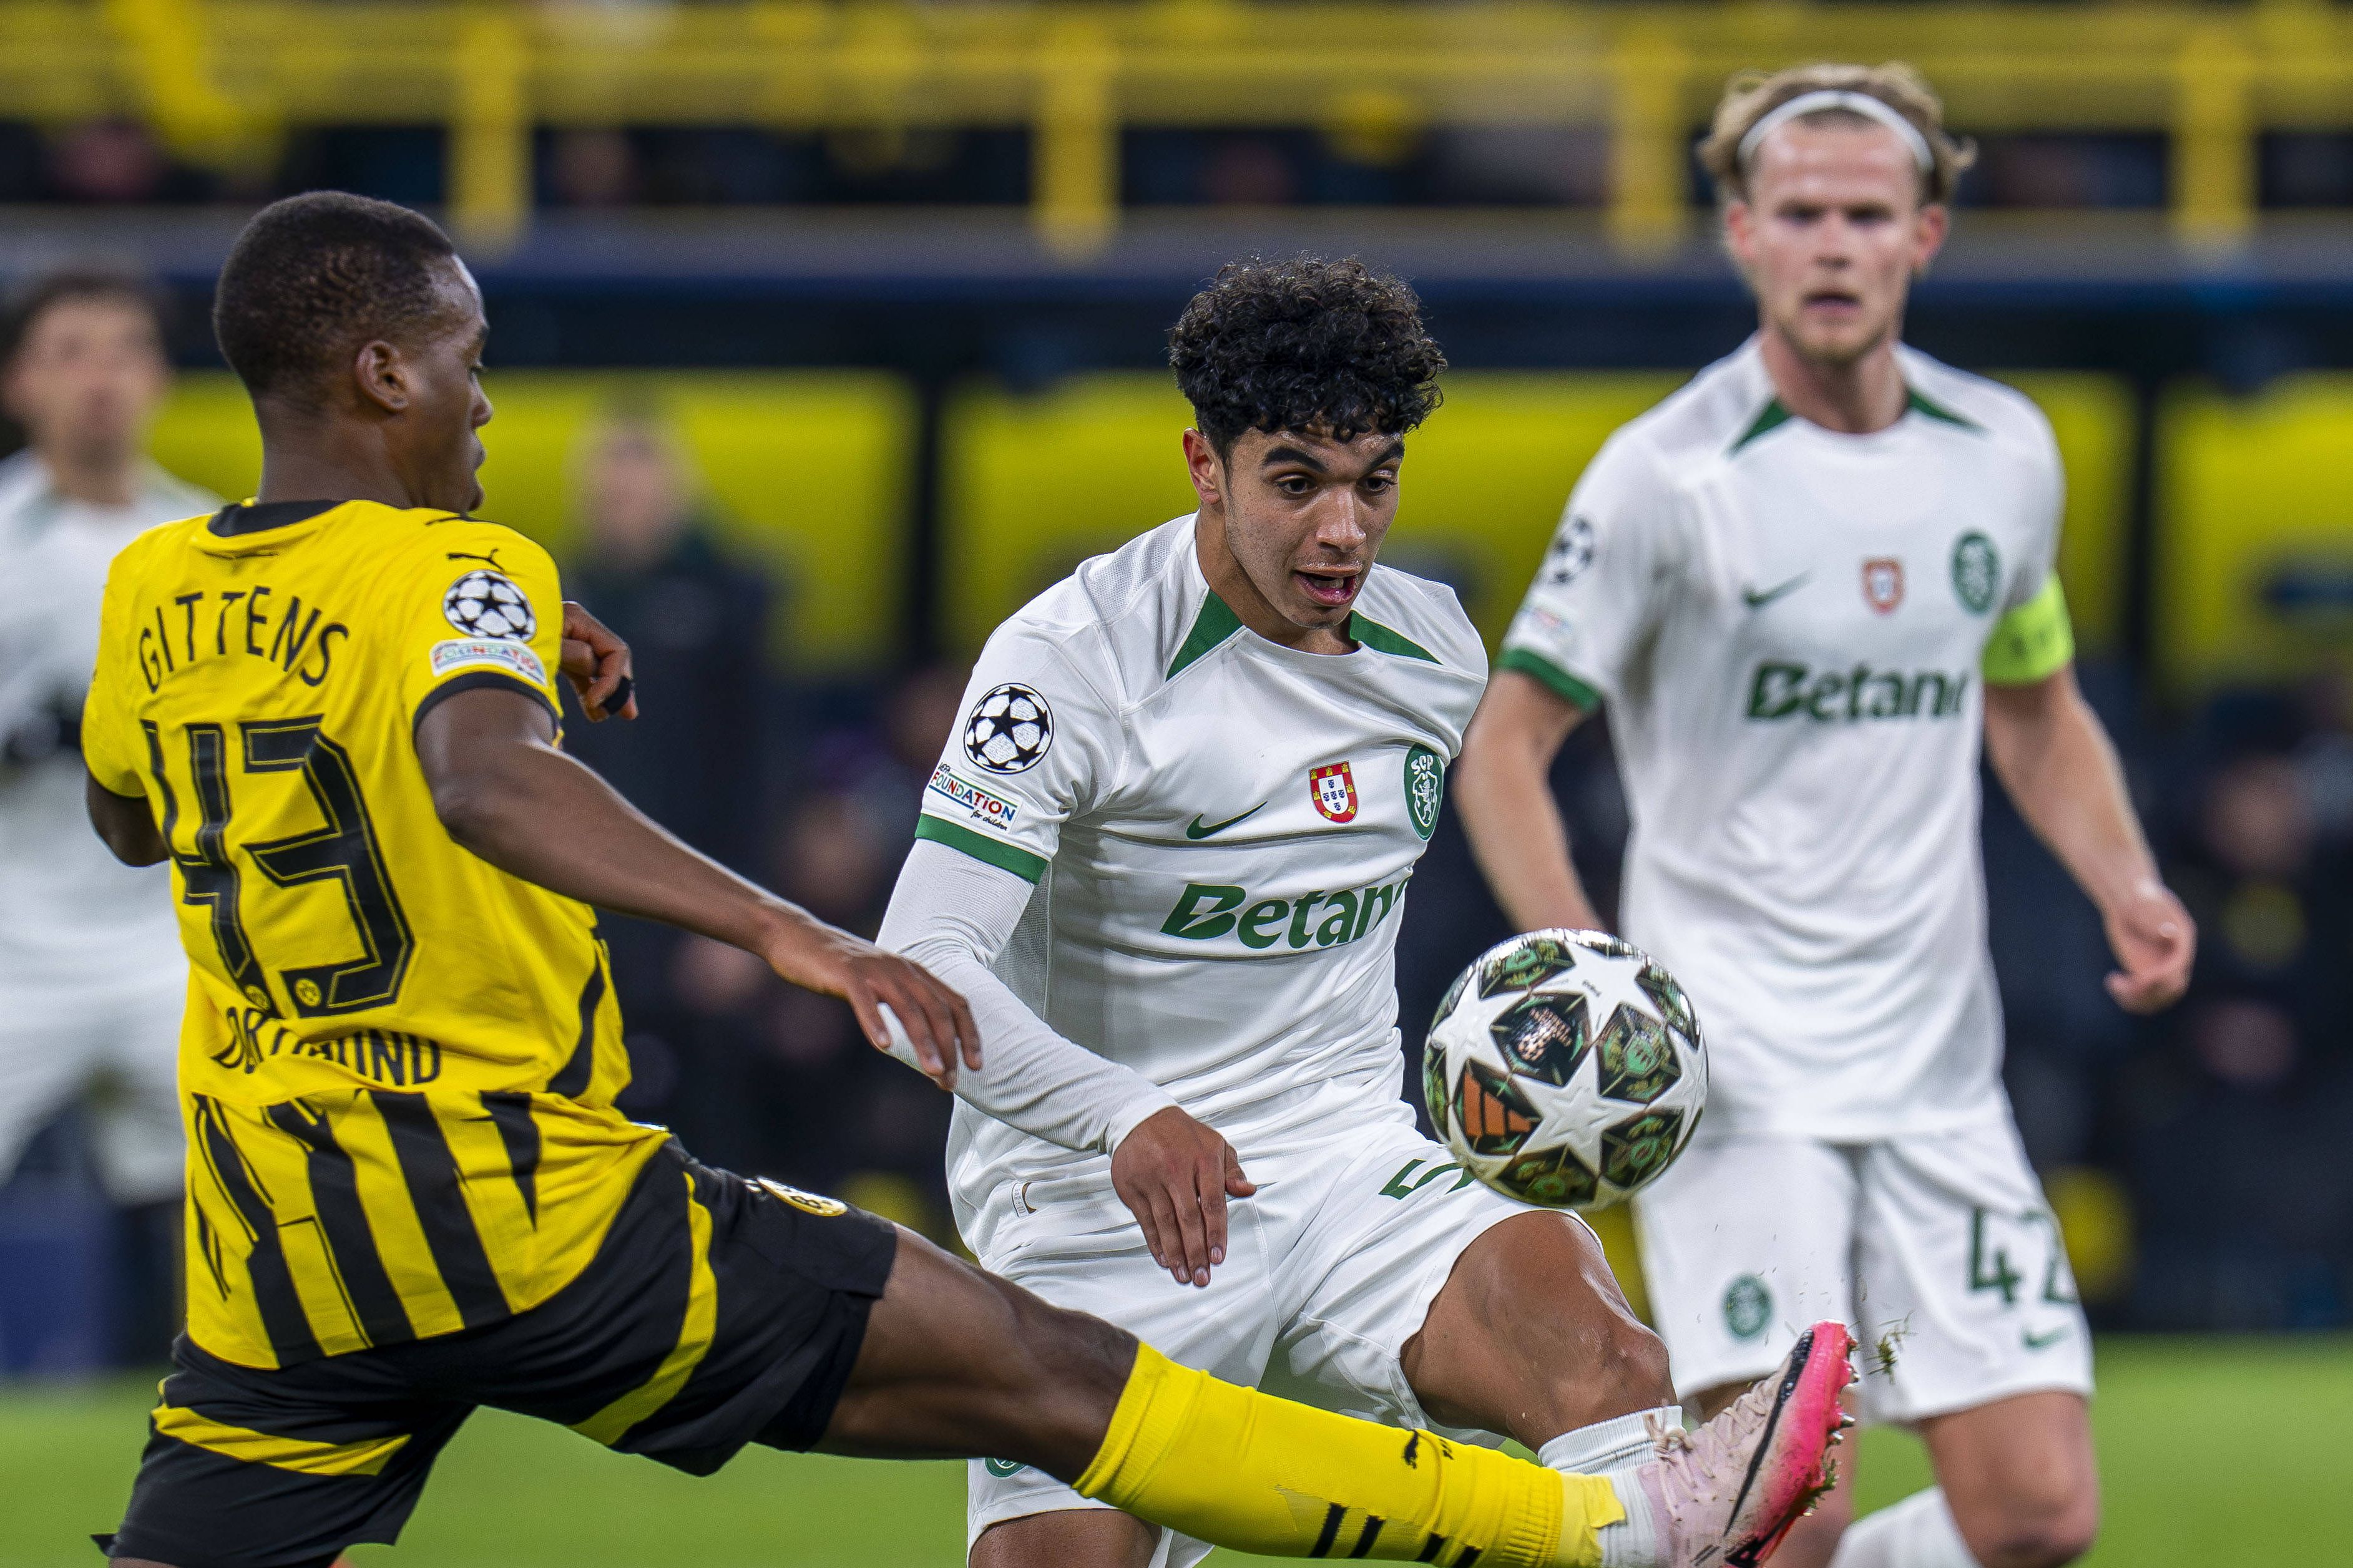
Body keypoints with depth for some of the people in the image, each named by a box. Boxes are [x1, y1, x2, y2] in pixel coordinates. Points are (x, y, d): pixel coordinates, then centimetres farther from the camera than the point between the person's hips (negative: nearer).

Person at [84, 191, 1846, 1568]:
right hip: (532, 1211, -6)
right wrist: (785, 930, -40)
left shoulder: (152, 596, 9)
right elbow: (480, 777, -34)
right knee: (1055, 1378, -4)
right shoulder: (454, 575, -12)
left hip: (270, 1266, 7)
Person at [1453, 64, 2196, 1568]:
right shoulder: (1667, 476, -10)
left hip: (1938, 1063, 5)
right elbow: (1504, 745, -6)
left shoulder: (2005, 453, 6)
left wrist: (2124, 881, 4)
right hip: (1732, 1054, -5)